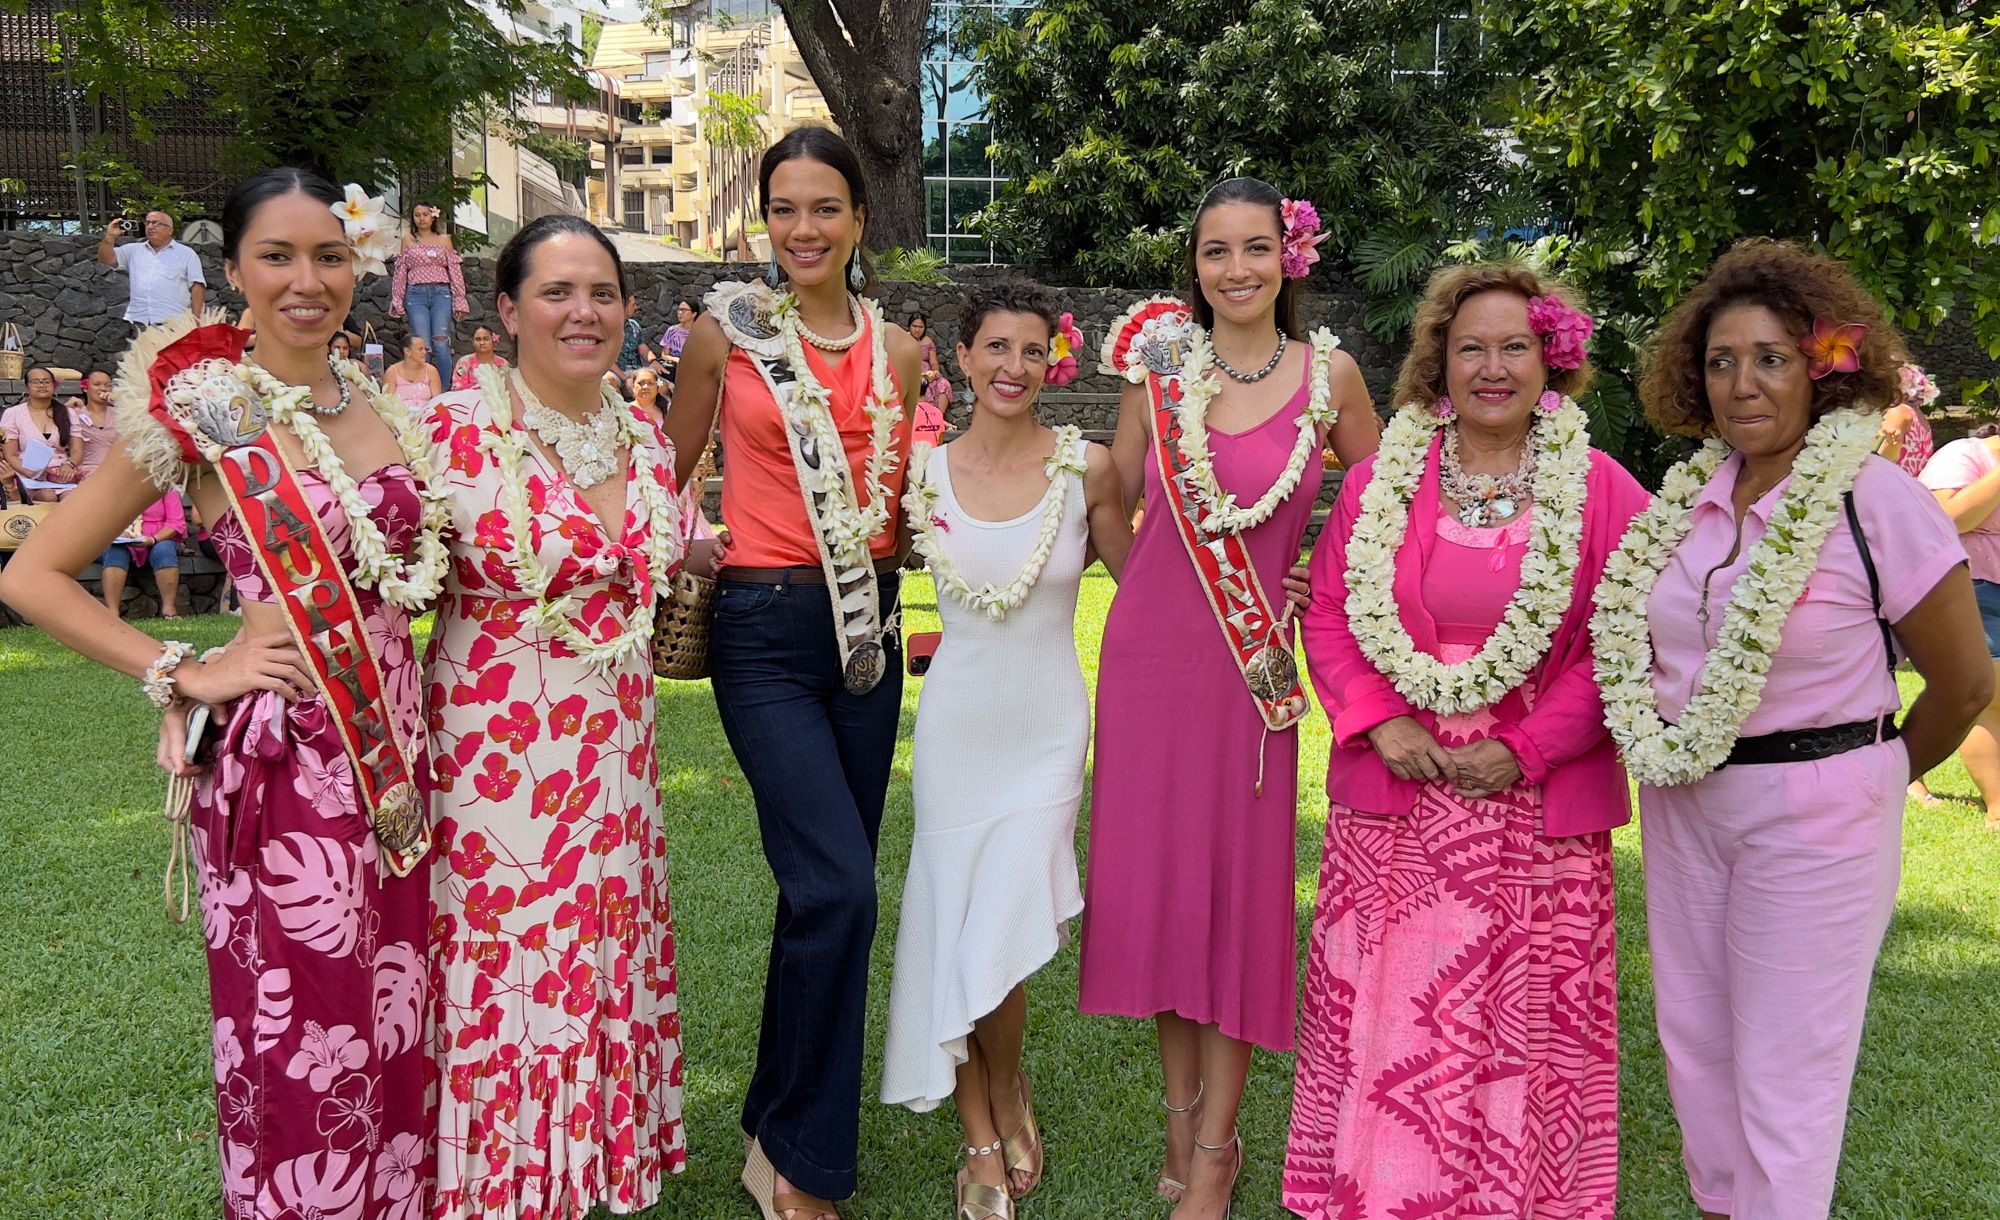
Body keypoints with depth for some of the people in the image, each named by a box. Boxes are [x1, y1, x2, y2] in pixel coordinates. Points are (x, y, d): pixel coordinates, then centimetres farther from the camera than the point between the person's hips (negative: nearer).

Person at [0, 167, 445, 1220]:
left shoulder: (382, 404, 9)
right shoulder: (200, 406, -7)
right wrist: (188, 675, -10)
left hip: (394, 756, 5)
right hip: (279, 767, -5)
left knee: (392, 1032, 15)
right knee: (298, 1048, 6)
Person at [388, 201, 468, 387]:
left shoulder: (444, 239, 14)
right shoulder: (408, 239, 15)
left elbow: (455, 271, 11)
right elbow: (400, 271, 14)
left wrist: (459, 300, 3)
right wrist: (396, 300, 7)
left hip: (441, 293, 0)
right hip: (416, 294, 1)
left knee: (441, 343, -13)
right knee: (423, 345, -9)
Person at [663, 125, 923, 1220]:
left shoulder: (896, 348, 8)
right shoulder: (726, 330, -1)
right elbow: (670, 471, 8)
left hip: (867, 624, 4)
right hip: (766, 630, -4)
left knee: (827, 889, 11)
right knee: (839, 889, -14)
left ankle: (783, 1124, 32)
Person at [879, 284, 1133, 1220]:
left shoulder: (1087, 467, -6)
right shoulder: (925, 473, -2)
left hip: (1048, 724, -1)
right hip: (956, 719, 2)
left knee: (1001, 933, -7)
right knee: (957, 924, 6)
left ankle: (1006, 1094, 27)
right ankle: (984, 1136, 28)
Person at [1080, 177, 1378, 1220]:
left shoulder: (1329, 374, -1)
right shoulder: (1160, 365, 1)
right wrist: (1154, 591, 9)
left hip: (1254, 660, -1)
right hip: (1147, 649, 2)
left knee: (1240, 883, 3)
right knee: (1156, 872, 7)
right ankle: (1181, 1113, 26)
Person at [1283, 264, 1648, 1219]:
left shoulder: (1603, 491, -1)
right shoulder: (1379, 480, 4)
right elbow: (1330, 614, 4)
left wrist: (1529, 748, -13)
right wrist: (1379, 723, -9)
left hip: (1537, 807, -1)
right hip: (1393, 797, 1)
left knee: (1522, 1023, 8)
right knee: (1385, 1010, 9)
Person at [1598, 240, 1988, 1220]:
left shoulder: (1879, 502, -15)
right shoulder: (1682, 502, 1)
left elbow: (1964, 684, -6)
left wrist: (1866, 778, 7)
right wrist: (1663, 753, 8)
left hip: (1815, 814, -5)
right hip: (1683, 801, 6)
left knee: (1785, 1069, 5)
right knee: (1693, 1039, 17)